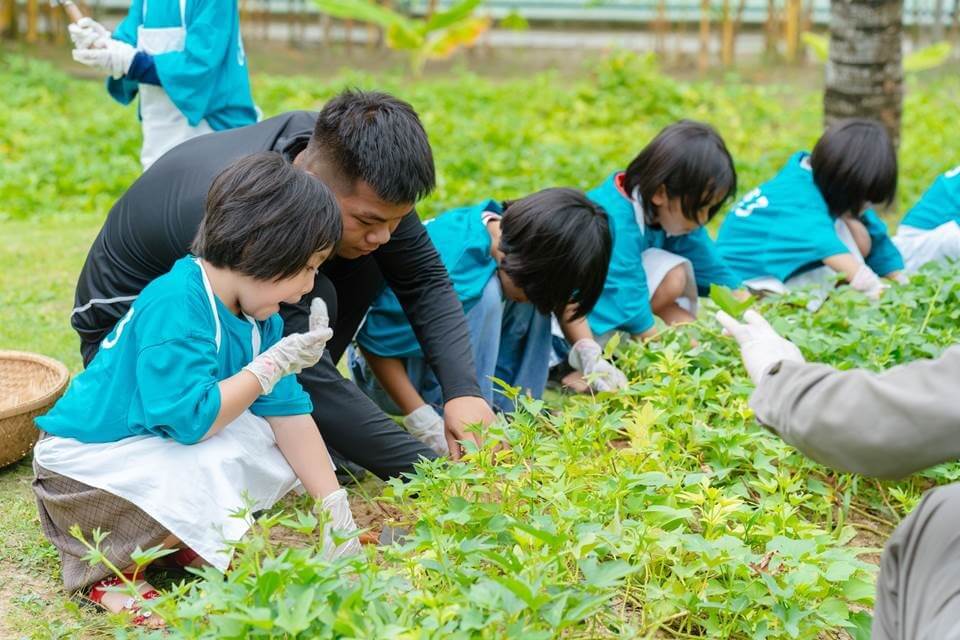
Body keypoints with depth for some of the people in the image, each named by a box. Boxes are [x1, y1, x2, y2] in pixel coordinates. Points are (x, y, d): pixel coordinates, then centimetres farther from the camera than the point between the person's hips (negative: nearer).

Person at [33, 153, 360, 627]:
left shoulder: (261, 318, -1)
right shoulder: (176, 308, -29)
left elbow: (288, 411, 1)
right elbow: (191, 419, -33)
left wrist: (336, 508, -1)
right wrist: (273, 365, -25)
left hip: (162, 448, 9)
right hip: (87, 460, -9)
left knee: (271, 439, -3)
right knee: (211, 478, -32)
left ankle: (177, 533, 0)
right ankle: (106, 564, -9)